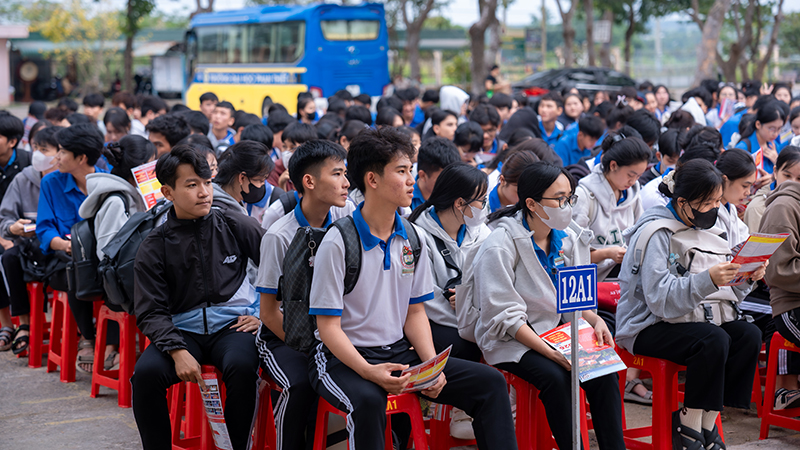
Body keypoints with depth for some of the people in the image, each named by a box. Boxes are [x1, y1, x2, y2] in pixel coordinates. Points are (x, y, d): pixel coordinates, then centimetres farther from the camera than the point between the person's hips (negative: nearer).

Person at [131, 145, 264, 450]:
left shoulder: (236, 227, 5)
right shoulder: (154, 247, 4)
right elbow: (151, 312, -1)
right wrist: (177, 351, -17)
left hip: (232, 326, -1)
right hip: (182, 331, 1)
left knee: (242, 366, -34)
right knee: (146, 372, -28)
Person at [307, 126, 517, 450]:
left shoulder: (411, 238, 6)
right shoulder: (338, 243, -13)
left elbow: (415, 311, 11)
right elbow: (328, 326, -12)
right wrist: (369, 371, -27)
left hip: (400, 351, 6)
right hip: (345, 356, -6)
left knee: (490, 383, -7)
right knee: (367, 400, -39)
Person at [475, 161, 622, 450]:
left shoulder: (567, 239, 5)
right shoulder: (499, 246, -16)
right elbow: (505, 316, -18)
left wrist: (596, 321, -10)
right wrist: (551, 352, -26)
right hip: (511, 340, -6)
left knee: (604, 373, -19)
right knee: (555, 377, -31)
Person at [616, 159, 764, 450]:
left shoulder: (702, 227, 9)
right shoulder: (655, 233, -16)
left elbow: (725, 291, 11)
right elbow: (660, 299, -26)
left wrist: (747, 277, -11)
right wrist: (708, 280, -37)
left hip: (688, 317, 8)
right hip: (645, 326, -8)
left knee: (749, 335, -15)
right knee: (714, 340, -31)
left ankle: (707, 424, -9)